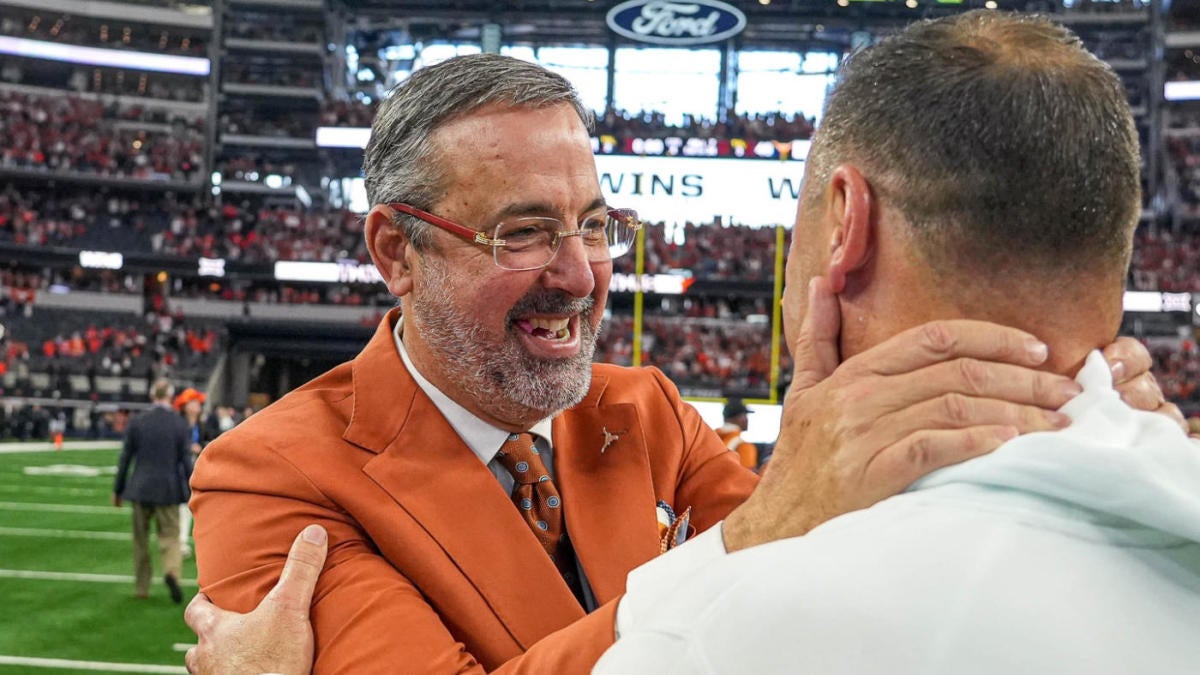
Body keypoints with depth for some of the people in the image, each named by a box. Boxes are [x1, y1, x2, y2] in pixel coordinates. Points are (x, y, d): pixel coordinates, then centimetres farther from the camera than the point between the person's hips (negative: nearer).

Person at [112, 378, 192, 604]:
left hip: (141, 488, 1)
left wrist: (118, 489, 10)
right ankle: (172, 571, -23)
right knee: (170, 536, 4)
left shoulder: (137, 422, -2)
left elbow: (125, 458, 2)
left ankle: (141, 588, 18)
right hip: (168, 489, -1)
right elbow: (185, 460, -4)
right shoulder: (179, 424, -6)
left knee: (141, 539, 13)